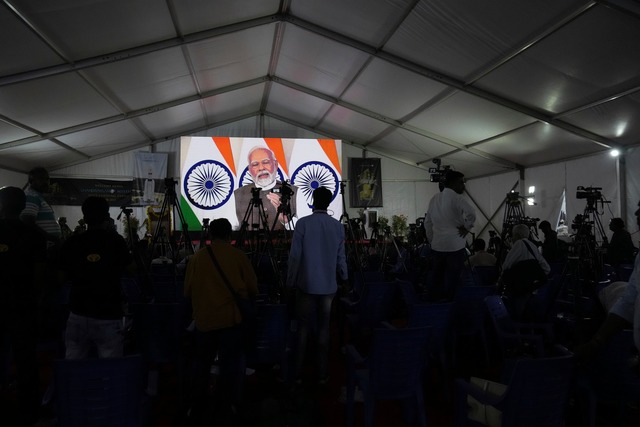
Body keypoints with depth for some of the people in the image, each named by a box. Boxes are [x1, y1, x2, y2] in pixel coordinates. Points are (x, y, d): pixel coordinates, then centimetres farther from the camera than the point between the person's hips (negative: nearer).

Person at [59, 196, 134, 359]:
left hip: (78, 314, 3)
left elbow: (64, 276, 10)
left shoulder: (71, 243, 0)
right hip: (108, 316, -3)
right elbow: (131, 269, 1)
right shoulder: (115, 240, -6)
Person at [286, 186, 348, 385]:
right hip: (328, 285, 2)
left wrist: (290, 281, 1)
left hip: (306, 284, -2)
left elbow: (295, 255, -9)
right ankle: (322, 374, 16)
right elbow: (341, 256, 4)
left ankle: (298, 374, 14)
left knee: (303, 328, 8)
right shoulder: (338, 226, -1)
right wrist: (344, 277, 21)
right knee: (324, 327, 10)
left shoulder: (303, 223, -9)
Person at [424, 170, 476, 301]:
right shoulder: (456, 198, -11)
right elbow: (471, 213, -26)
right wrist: (467, 227, -10)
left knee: (437, 275, 15)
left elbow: (427, 222, 16)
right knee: (452, 277, 2)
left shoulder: (434, 198, 11)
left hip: (437, 245, 7)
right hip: (455, 245, -7)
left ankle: (433, 301, 23)